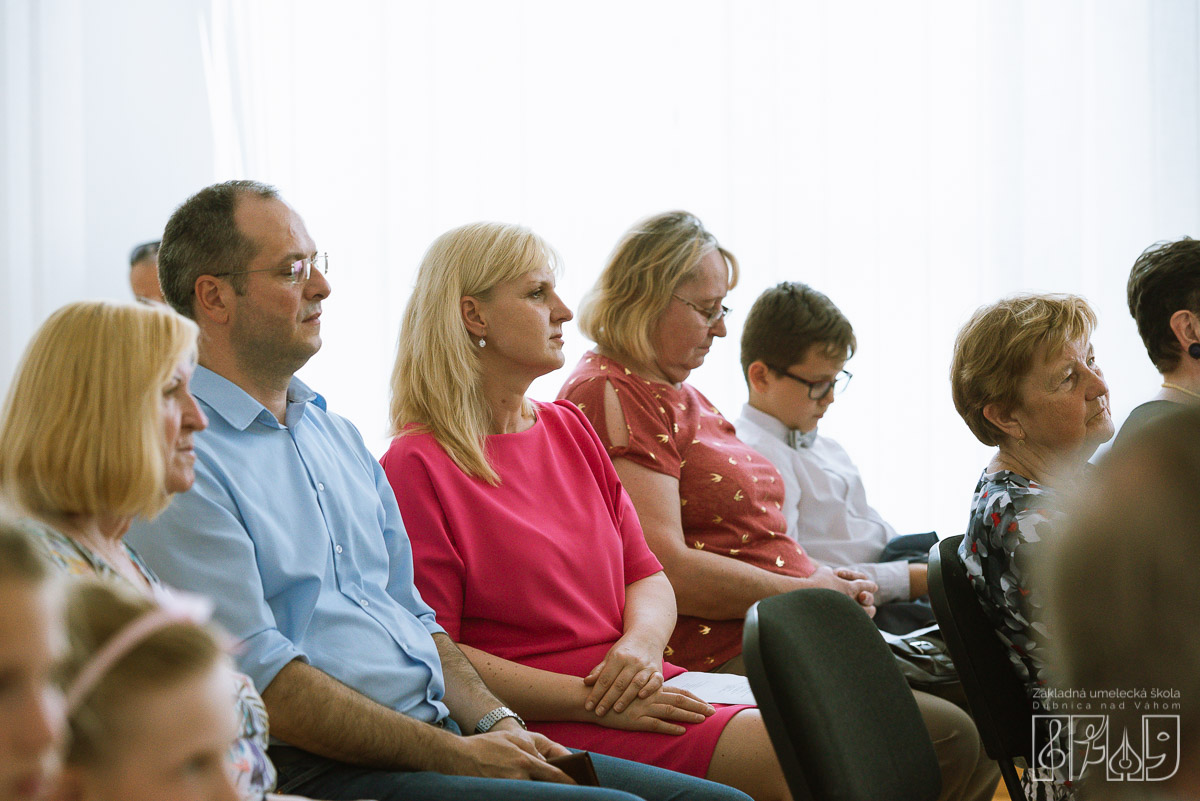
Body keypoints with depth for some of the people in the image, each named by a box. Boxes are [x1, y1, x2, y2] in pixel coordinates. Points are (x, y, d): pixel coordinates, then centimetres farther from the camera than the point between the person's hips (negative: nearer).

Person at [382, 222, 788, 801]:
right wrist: (590, 700, -16)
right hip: (543, 723, -7)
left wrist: (642, 642, -7)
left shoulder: (571, 430, 19)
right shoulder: (417, 466, -6)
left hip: (642, 688, 8)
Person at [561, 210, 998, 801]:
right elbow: (665, 569, -19)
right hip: (723, 658, -11)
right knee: (951, 741, -20)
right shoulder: (611, 395, -10)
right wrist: (806, 592, -11)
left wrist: (821, 578, 8)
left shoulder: (677, 392, 24)